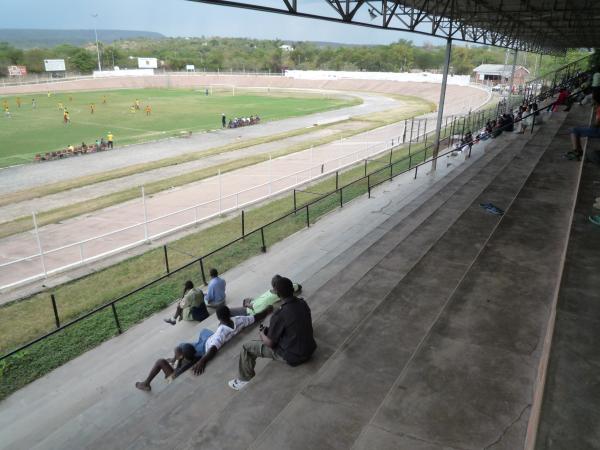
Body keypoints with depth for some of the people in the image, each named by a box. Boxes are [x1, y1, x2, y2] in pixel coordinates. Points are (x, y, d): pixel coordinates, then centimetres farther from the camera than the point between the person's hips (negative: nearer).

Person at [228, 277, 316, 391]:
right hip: (310, 350, 7)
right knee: (275, 332, 31)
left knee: (247, 347, 5)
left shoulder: (280, 315, -26)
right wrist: (269, 330, 17)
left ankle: (245, 381, 24)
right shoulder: (303, 303, -5)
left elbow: (270, 343, -15)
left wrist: (262, 334, 7)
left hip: (293, 357, -7)